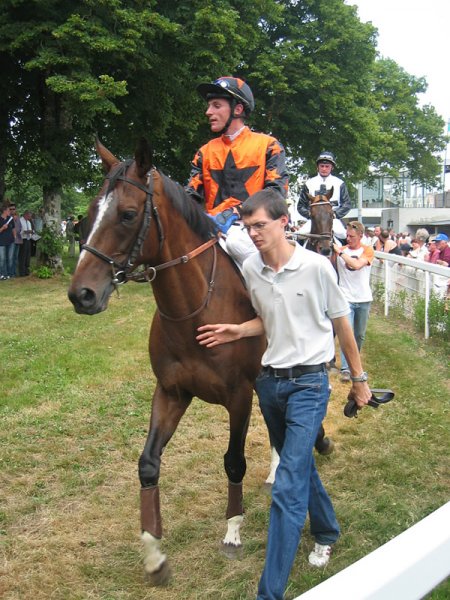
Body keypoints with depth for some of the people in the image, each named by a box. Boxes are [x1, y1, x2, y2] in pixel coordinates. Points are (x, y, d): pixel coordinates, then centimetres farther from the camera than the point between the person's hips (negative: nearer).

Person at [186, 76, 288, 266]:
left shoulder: (267, 145, 5)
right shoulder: (205, 152, 18)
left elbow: (276, 191, -7)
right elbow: (193, 193, 9)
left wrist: (235, 212, -19)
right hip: (216, 228, 4)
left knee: (236, 241, -37)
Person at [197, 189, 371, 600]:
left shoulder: (316, 267, -14)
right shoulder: (251, 268, 0)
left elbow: (341, 324, -3)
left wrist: (359, 379, 4)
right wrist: (238, 331, -6)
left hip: (308, 384, -6)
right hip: (269, 381, 6)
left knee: (288, 488, -10)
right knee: (300, 465, 23)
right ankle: (327, 531, 48)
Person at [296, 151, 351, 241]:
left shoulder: (339, 183, 8)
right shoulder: (309, 183, 10)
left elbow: (347, 204, 6)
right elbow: (301, 206, 12)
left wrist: (335, 214, -9)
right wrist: (310, 214, -6)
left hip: (333, 219, -1)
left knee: (341, 233, -32)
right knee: (301, 233, -26)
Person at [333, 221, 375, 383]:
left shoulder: (368, 250, -2)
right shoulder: (340, 250, 2)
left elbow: (357, 265, -21)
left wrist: (340, 252, -20)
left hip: (363, 300, 1)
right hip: (346, 299, -1)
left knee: (360, 335, 14)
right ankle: (345, 369, -13)